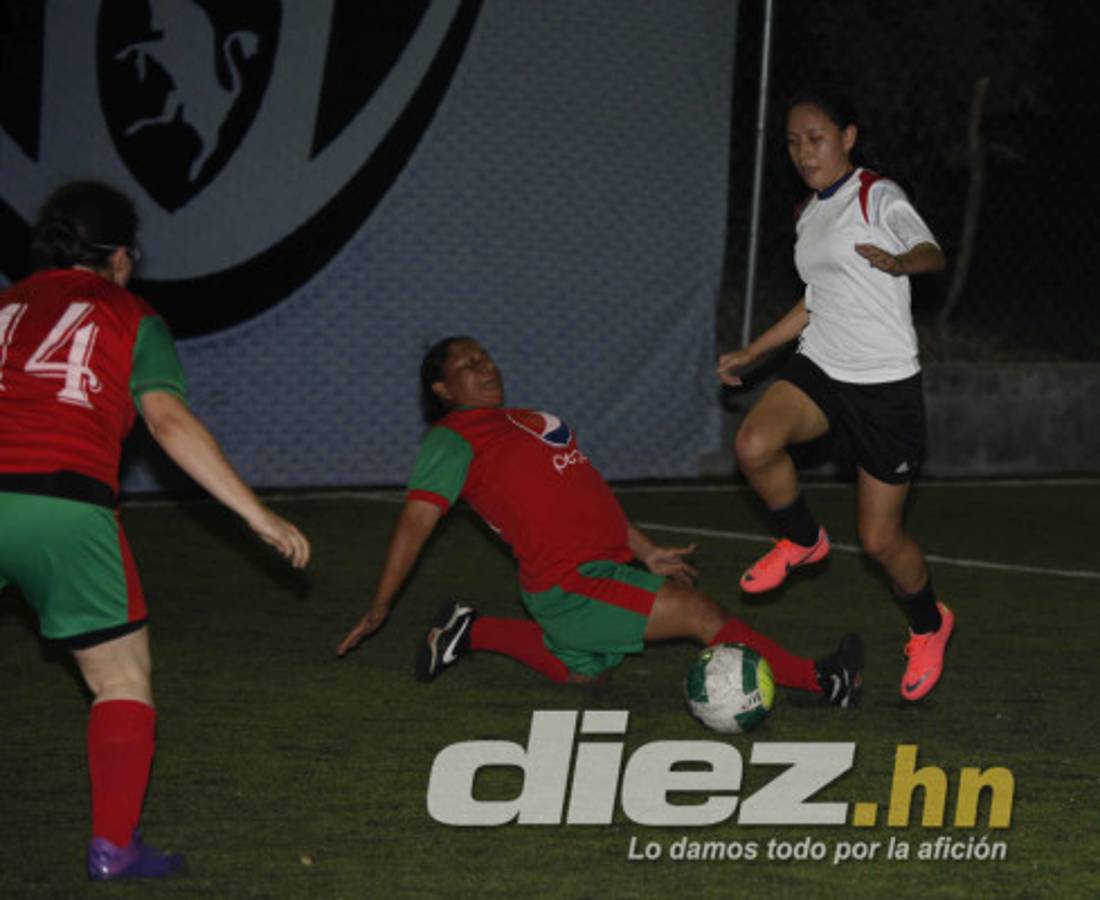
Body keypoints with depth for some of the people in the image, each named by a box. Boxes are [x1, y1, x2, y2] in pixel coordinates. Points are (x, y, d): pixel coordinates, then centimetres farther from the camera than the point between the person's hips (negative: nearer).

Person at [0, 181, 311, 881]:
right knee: (123, 677, 12)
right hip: (65, 504, -3)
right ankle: (114, 845, 4)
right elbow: (170, 422, 0)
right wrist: (260, 516, -1)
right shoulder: (131, 319, 13)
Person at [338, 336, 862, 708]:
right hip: (570, 585, -10)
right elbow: (417, 520, -11)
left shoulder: (527, 422, 20)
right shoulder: (454, 439, -7)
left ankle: (472, 633, 33)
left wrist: (647, 552, 25)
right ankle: (820, 682, -11)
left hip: (608, 564, 10)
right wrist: (380, 609, -13)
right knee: (701, 613, -15)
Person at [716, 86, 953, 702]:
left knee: (881, 539, 0)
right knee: (754, 444, -27)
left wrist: (901, 261, -51)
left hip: (885, 384, -6)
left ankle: (929, 626, 30)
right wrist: (752, 354, 25)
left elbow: (932, 252, -27)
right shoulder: (811, 215, 13)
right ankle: (802, 540, 2)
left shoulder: (878, 197, -10)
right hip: (820, 370, 6)